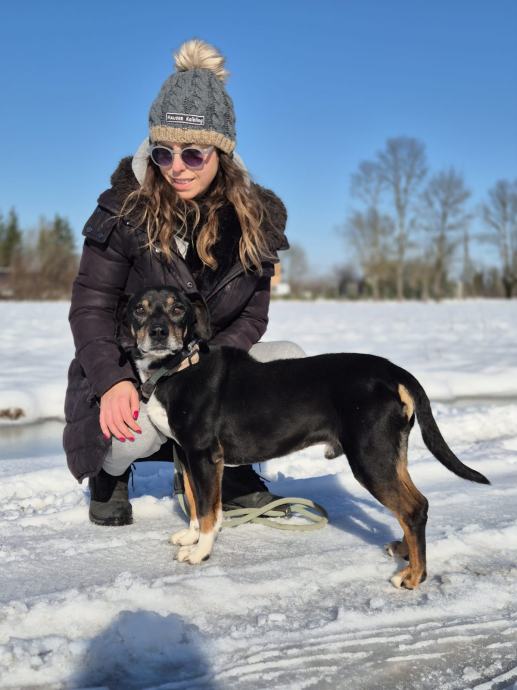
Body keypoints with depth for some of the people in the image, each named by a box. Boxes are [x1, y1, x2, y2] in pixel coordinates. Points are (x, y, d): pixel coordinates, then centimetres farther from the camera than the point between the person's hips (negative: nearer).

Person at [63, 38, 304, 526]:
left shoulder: (254, 215, -5)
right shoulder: (127, 207, -14)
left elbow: (252, 316, -2)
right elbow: (90, 306, -12)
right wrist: (112, 381, -28)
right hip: (128, 371, -3)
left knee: (293, 362, -19)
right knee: (134, 433, -35)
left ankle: (223, 465, 4)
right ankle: (111, 469, 6)